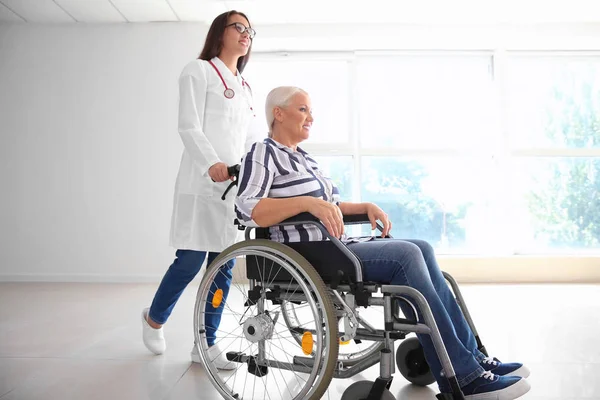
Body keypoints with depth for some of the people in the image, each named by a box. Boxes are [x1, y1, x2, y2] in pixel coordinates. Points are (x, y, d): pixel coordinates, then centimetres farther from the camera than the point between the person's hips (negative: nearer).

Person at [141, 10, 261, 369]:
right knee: (191, 261, -5)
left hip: (236, 183, 7)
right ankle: (154, 319, 23)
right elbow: (189, 127, -9)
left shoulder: (246, 88, 24)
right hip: (202, 182, -6)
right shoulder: (199, 71, 4)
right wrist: (211, 164, -26)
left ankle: (205, 343, 13)